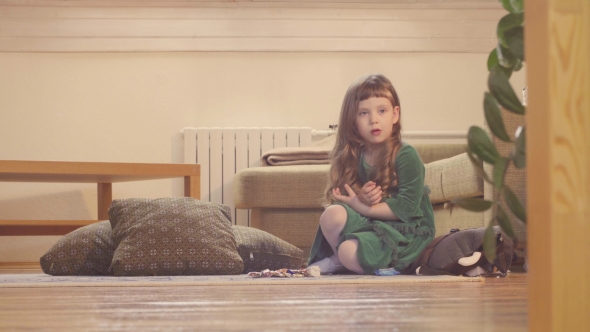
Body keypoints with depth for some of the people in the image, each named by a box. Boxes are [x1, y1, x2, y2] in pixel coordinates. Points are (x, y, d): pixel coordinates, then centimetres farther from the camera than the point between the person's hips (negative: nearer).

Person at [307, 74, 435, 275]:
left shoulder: (407, 156, -12)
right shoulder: (353, 156, 4)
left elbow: (406, 208, -19)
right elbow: (336, 200, 5)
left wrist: (361, 207, -16)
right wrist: (361, 198, -17)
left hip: (405, 230, -5)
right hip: (369, 224, 5)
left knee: (350, 252, -31)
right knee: (331, 215, -24)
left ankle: (340, 260, 4)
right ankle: (339, 260, 0)